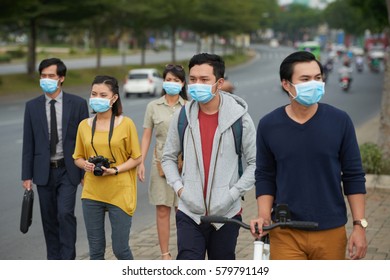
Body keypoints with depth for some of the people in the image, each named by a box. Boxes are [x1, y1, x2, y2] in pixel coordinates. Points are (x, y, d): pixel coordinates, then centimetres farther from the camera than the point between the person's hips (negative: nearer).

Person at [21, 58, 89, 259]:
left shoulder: (77, 104, -2)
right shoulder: (32, 106, 4)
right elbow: (28, 144, 4)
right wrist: (27, 175, 1)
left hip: (68, 170, -2)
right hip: (44, 172, 2)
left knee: (65, 213, -15)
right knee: (49, 219, 8)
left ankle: (68, 261, -5)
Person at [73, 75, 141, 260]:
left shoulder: (126, 124, -5)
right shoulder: (84, 125, 5)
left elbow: (136, 158, 0)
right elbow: (78, 157, 14)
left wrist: (115, 170, -16)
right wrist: (85, 165, -9)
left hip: (119, 194, -3)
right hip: (92, 194, 3)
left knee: (120, 248, 1)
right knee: (95, 249, 9)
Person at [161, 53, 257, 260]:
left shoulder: (239, 118, -6)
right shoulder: (182, 117, 1)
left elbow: (255, 163, -1)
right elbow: (168, 157, 13)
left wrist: (234, 192, -10)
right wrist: (178, 187, -2)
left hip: (226, 214, -1)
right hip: (189, 213, 1)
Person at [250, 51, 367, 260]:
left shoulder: (339, 121, -4)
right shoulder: (269, 125, -3)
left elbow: (353, 176, 2)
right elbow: (265, 177, 6)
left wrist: (359, 225, -2)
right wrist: (264, 216, -8)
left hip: (331, 233, 1)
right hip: (286, 234, 0)